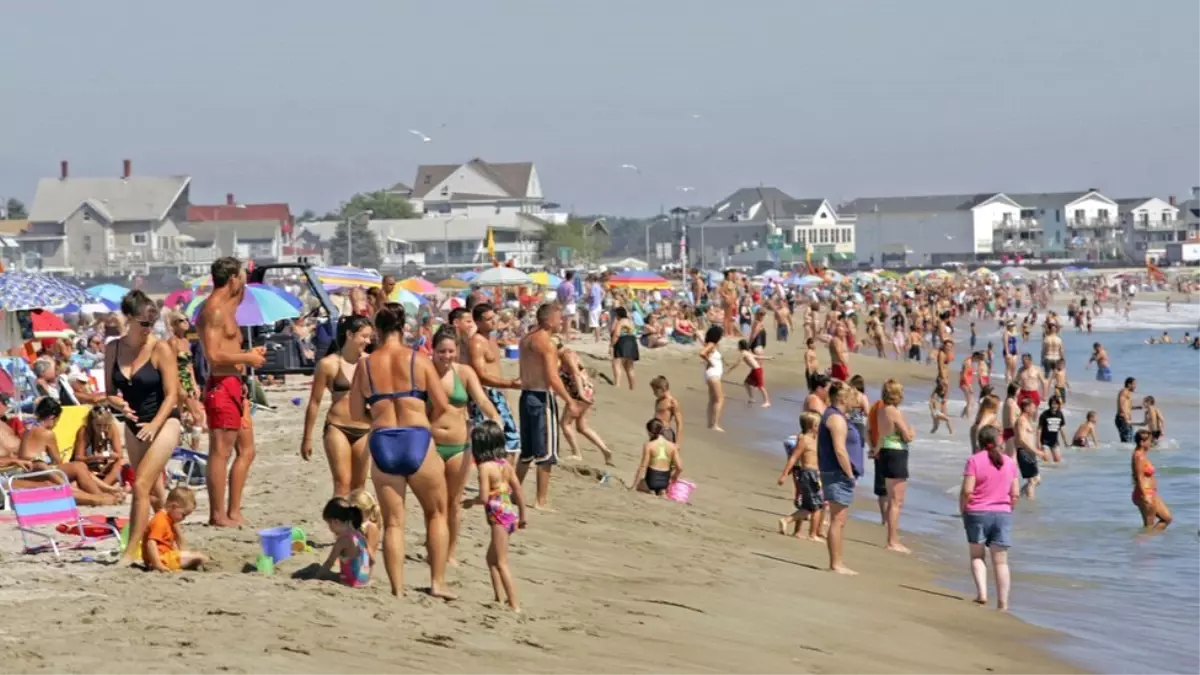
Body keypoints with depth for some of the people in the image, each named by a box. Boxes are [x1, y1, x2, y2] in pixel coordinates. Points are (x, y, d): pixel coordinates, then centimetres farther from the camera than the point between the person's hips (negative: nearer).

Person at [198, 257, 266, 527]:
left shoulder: (225, 307, 19)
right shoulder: (213, 310, -14)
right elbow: (213, 355, -23)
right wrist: (248, 358, -13)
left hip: (234, 386, 11)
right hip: (221, 386, -11)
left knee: (246, 450, 13)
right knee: (221, 453, -7)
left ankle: (233, 513, 16)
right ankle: (218, 515, -4)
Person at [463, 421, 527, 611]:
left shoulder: (485, 467, -13)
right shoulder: (506, 465, 9)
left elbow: (484, 498, -18)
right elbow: (519, 492, 11)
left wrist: (470, 502, 1)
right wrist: (522, 516, 20)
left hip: (498, 516, -8)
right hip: (510, 515, 8)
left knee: (501, 563, -5)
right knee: (492, 558, 22)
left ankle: (515, 605, -9)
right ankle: (499, 597, 24)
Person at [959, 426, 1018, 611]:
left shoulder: (974, 460, -8)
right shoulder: (1009, 462, 4)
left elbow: (967, 491, -14)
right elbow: (1015, 494, 3)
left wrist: (962, 511, 0)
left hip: (977, 513, -2)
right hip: (1003, 513, 3)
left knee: (977, 556, 14)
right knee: (1001, 561, 6)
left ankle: (981, 593, -5)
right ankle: (1002, 603, 3)